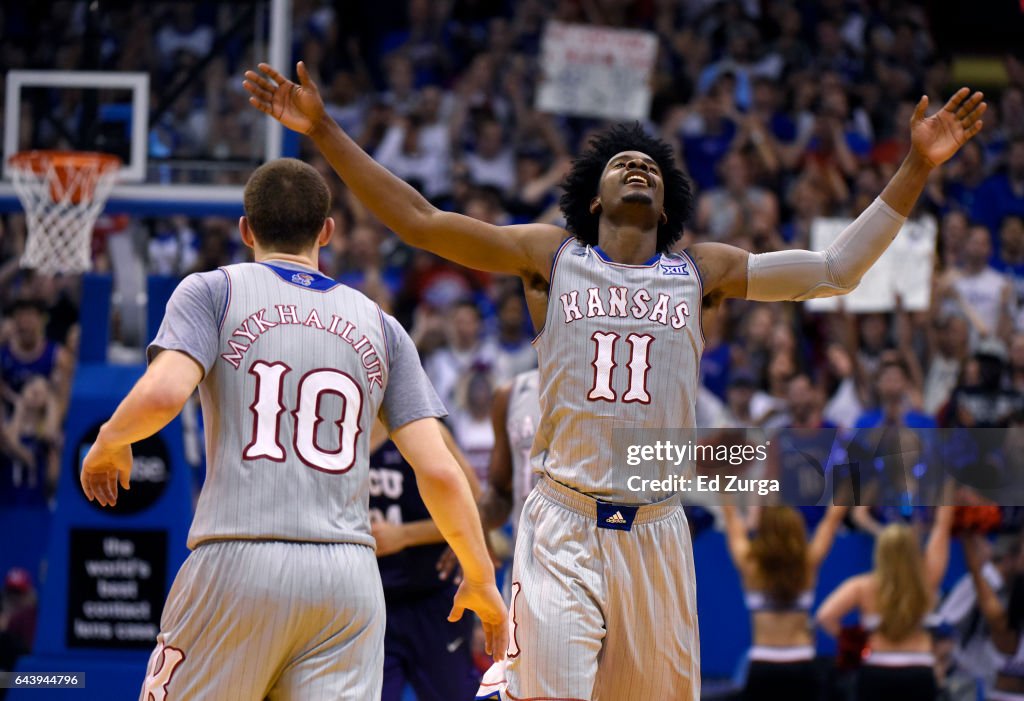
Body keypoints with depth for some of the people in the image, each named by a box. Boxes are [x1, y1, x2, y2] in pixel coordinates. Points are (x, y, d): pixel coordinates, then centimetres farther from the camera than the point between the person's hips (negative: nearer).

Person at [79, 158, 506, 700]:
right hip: (348, 575, 3)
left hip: (239, 566, -3)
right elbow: (438, 472, 8)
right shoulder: (379, 326, 16)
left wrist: (108, 442, 10)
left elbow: (162, 395, -11)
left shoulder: (213, 291, 7)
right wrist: (480, 577, 19)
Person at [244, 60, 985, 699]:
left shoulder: (700, 271, 11)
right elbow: (419, 220, 4)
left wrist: (916, 168, 2)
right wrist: (324, 131, -3)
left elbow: (833, 269, 8)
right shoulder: (550, 256, 7)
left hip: (656, 530, 2)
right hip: (563, 527, -2)